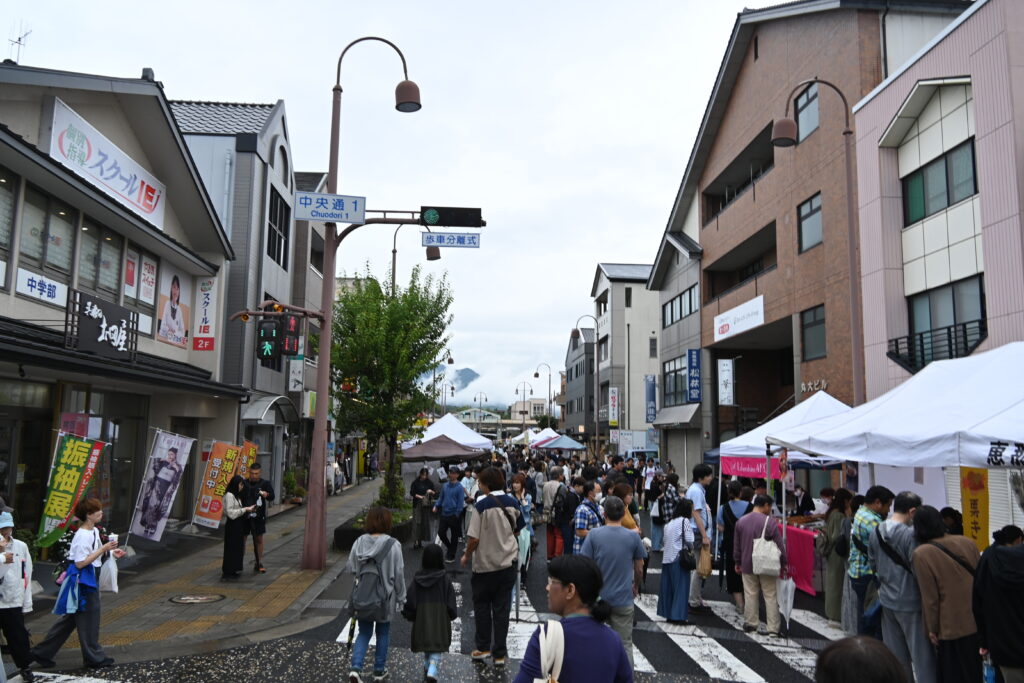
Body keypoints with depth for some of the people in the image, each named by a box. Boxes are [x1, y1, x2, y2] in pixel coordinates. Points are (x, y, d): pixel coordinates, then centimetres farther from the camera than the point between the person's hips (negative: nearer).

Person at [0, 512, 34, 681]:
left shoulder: (21, 546, 0)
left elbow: (27, 575, 3)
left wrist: (27, 602, 3)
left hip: (14, 601, 1)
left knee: (18, 637, 11)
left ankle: (25, 667, 28)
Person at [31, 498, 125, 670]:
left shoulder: (94, 531, 7)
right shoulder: (83, 535, -22)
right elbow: (80, 563, -25)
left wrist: (110, 552, 4)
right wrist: (103, 549, -26)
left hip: (89, 578, 10)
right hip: (82, 580, -10)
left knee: (70, 618, 18)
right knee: (89, 617, 3)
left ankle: (42, 653, 27)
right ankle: (94, 657, 16)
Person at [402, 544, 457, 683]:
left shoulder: (417, 579, -6)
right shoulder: (444, 579, -10)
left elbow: (410, 600, -4)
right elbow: (451, 601, -4)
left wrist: (409, 614, 11)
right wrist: (452, 614, 12)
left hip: (421, 618, 2)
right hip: (440, 619, -2)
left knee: (426, 644, 21)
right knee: (437, 646, 4)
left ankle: (427, 665, 35)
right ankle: (432, 669, -13)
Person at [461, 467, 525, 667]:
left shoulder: (482, 505, -16)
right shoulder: (513, 503, -1)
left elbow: (474, 538, -17)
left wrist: (466, 556, 0)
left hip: (485, 564, -4)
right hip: (508, 562, 4)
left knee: (482, 606, 15)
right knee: (502, 609, 9)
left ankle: (483, 648, 20)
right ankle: (500, 653, 13)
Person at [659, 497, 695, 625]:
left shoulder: (670, 522, 15)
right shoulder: (685, 521, -7)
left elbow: (665, 539, 11)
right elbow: (689, 540, -13)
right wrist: (691, 549, 7)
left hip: (667, 559, 7)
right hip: (679, 559, -7)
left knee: (668, 587, 10)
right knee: (681, 587, 0)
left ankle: (668, 614, 15)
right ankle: (678, 616, 1)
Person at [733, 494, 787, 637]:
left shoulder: (741, 521, 2)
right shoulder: (770, 522, -13)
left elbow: (736, 545, 9)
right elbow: (780, 545, -9)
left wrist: (738, 562, 20)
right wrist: (783, 564, 3)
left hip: (747, 565, 3)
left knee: (750, 595, 11)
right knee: (771, 597, 5)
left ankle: (750, 625, 16)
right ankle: (773, 629, 7)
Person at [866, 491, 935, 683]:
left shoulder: (876, 532, 1)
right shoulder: (910, 535, -21)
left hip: (887, 600, 7)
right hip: (910, 602, -6)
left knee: (896, 655, 17)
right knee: (922, 653, 4)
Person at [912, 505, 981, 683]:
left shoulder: (921, 554, -17)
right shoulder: (967, 542, -3)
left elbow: (929, 597, -14)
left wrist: (931, 627, -2)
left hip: (951, 626, -5)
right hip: (977, 621, 5)